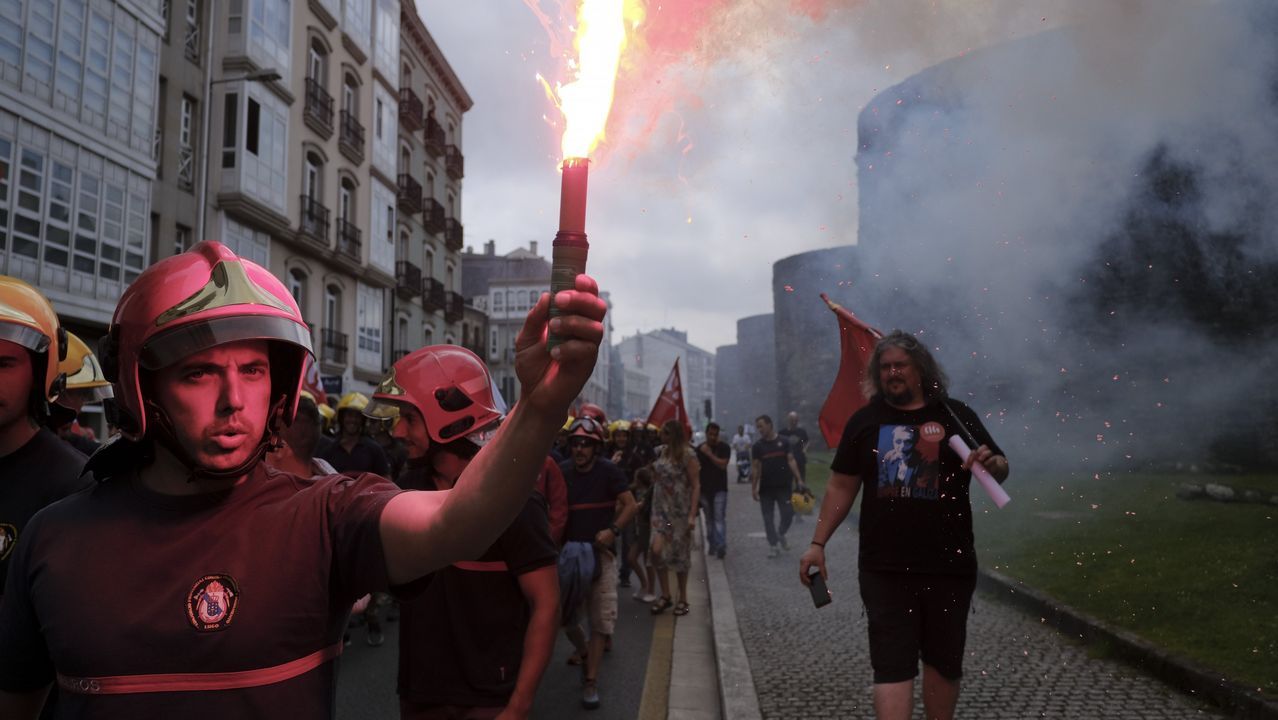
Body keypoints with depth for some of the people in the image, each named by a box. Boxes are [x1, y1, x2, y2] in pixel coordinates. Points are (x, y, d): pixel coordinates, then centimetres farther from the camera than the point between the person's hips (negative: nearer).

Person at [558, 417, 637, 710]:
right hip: (568, 551, 2)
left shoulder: (609, 471, -7)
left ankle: (591, 681, 9)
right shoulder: (562, 472, -1)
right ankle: (582, 651, 40)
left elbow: (630, 505, -7)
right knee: (564, 615, 8)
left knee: (601, 619, -2)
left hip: (600, 551, -2)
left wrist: (613, 530, -21)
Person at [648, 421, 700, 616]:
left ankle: (682, 599, 21)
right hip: (660, 509, 4)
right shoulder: (661, 452, 5)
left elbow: (696, 486, -12)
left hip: (680, 511, -4)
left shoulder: (687, 455, -11)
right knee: (656, 550, -10)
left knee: (679, 555, 5)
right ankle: (665, 595, 7)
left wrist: (692, 515, -18)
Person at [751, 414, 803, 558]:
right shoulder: (757, 446, 3)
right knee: (768, 518, 2)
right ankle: (773, 545, 12)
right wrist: (753, 487, -3)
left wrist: (798, 479, -7)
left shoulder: (783, 442, 2)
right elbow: (755, 467, 1)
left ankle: (781, 535, 25)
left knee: (788, 513, -2)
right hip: (766, 488, 0)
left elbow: (791, 461, 1)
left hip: (784, 486, 0)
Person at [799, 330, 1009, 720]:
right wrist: (818, 543, 2)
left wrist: (989, 462, -18)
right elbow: (841, 487, 8)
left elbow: (1001, 468, 7)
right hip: (884, 568, 0)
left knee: (944, 661, 15)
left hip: (949, 565, 1)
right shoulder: (865, 421, 5)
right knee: (892, 664, -2)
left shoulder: (956, 415, 3)